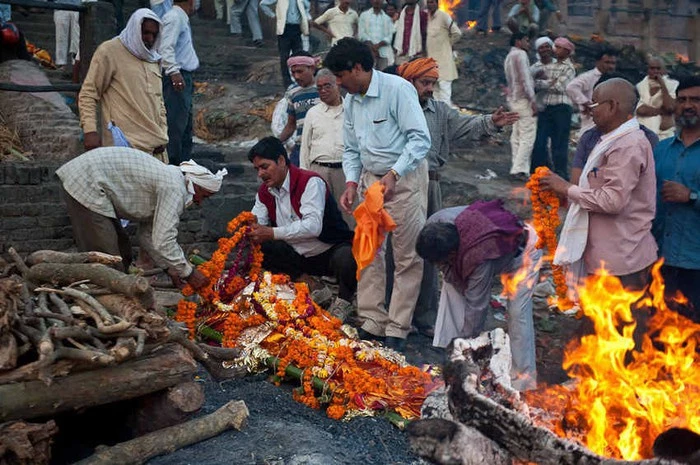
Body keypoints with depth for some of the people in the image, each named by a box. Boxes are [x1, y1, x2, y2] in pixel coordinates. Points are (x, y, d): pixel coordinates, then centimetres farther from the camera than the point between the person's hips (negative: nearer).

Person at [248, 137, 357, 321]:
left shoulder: (310, 182, -20)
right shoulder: (265, 191, 4)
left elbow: (314, 226, -33)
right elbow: (257, 222, -1)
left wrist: (272, 233, -38)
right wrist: (247, 225, -26)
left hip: (331, 251, -7)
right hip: (298, 256, 7)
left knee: (346, 259, -39)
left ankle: (344, 300, -7)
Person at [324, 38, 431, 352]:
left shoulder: (397, 89, -16)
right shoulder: (350, 101, 8)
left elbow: (421, 138, -20)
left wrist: (393, 174, -28)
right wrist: (352, 182, 0)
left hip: (405, 178, -7)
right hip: (370, 179, 7)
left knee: (407, 256, -1)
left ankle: (397, 329, 8)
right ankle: (372, 322, 17)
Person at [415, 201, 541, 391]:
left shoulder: (479, 259, -45)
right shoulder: (435, 225, -27)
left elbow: (476, 305, -33)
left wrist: (467, 339, -23)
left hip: (522, 251, -7)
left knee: (518, 313, -16)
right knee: (452, 286, -6)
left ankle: (523, 383, -10)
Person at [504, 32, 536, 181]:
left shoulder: (509, 56, 20)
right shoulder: (520, 54, -9)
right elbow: (524, 79, -16)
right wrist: (532, 100, -16)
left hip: (513, 99, 10)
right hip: (523, 99, -9)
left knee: (517, 135, 8)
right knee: (528, 136, -9)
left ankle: (517, 168, 8)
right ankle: (519, 169, -13)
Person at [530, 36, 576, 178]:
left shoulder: (569, 68, 0)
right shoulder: (549, 65, 17)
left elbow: (560, 87, -11)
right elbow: (535, 82, 10)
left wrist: (542, 83, -4)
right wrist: (549, 83, -7)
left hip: (561, 108, -5)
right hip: (545, 108, 6)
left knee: (559, 144, -3)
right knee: (539, 142, 3)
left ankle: (560, 174, 3)